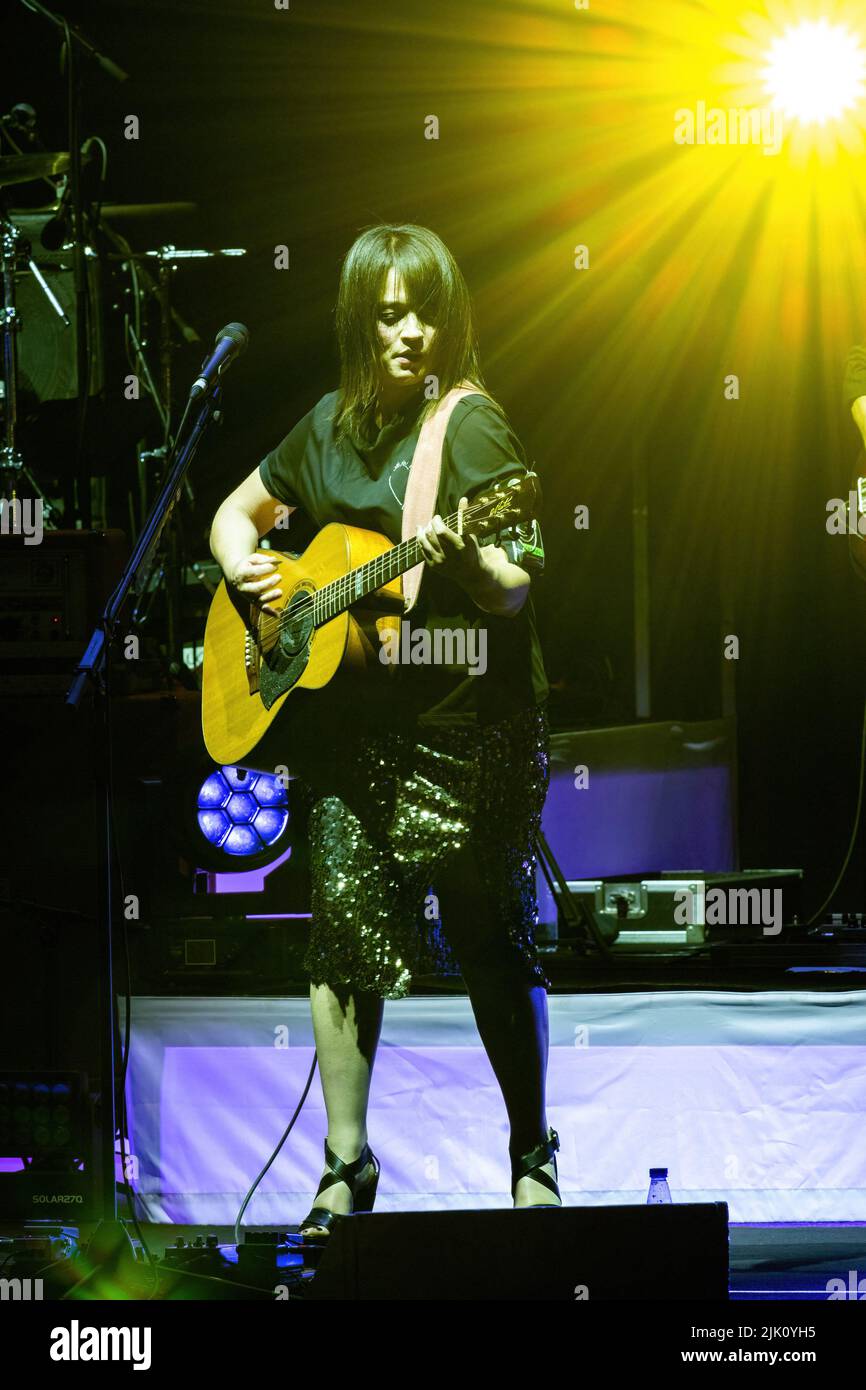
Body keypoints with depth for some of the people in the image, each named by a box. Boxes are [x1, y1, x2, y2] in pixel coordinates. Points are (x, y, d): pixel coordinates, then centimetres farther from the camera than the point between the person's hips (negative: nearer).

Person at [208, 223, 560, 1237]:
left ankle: (533, 1158, 16)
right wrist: (242, 564, 3)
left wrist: (465, 559, -36)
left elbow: (513, 591, -14)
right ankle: (346, 1171, 9)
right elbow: (235, 511, 25)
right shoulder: (332, 425, 10)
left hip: (470, 725, -5)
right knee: (342, 932, 0)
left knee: (492, 945, 0)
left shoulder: (469, 423, -7)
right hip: (351, 722, 5)